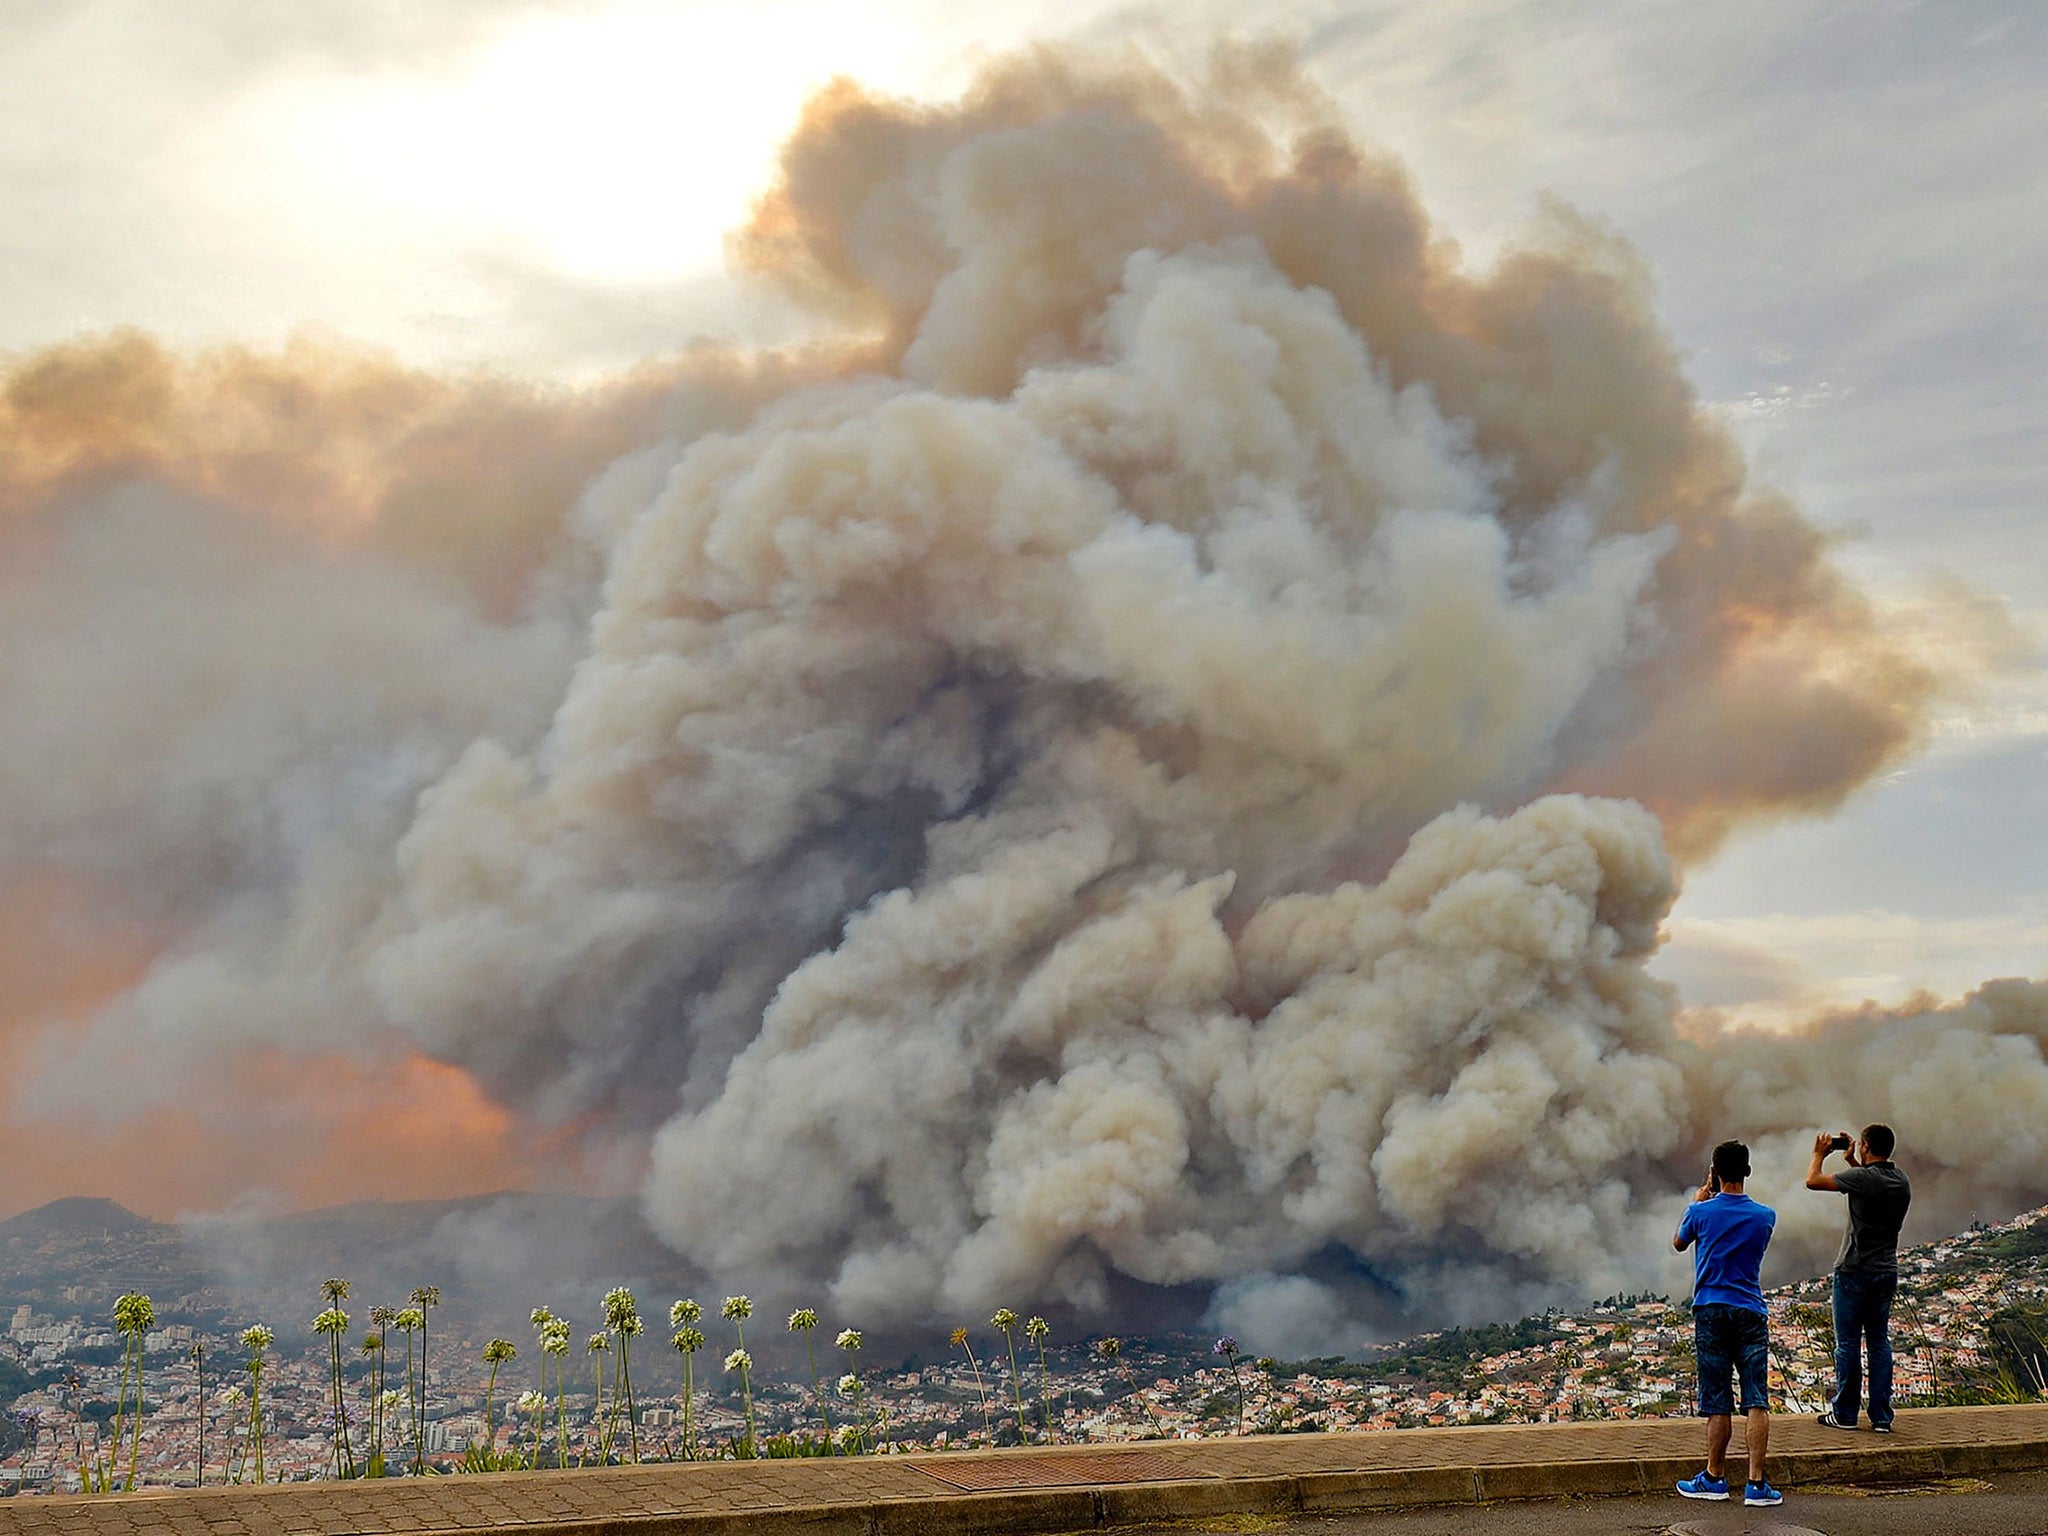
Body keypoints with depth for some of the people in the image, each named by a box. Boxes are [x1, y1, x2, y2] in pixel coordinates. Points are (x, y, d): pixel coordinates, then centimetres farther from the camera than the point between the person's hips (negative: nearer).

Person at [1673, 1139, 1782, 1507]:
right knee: (1756, 1400, -2)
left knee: (1718, 1402, 4)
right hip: (1751, 1313, 1)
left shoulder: (1701, 1212, -4)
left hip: (1711, 1311, -1)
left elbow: (1679, 1244, 16)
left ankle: (1715, 1478, 11)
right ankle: (1756, 1483, -7)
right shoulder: (1765, 1216, 1)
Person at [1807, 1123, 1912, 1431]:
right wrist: (1852, 1161, 31)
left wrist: (1820, 1154, 8)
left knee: (1848, 1343, 1)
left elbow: (1812, 1181, -9)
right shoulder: (1902, 1182, 5)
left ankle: (1844, 1414, 7)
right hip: (1887, 1272, 6)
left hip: (1855, 1272, -6)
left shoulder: (1861, 1178, -17)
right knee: (1879, 1342, 10)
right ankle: (1882, 1417, 9)